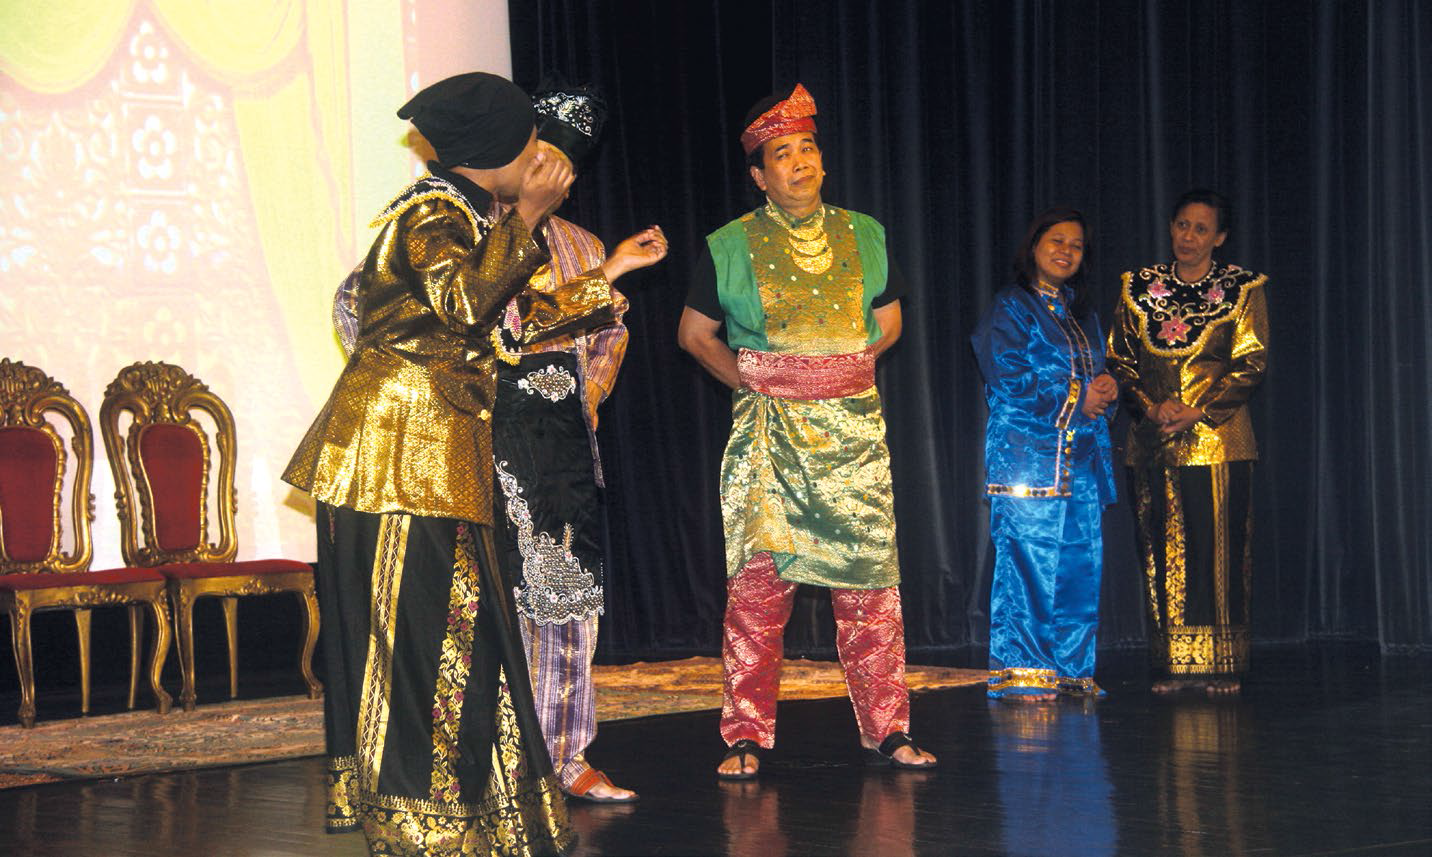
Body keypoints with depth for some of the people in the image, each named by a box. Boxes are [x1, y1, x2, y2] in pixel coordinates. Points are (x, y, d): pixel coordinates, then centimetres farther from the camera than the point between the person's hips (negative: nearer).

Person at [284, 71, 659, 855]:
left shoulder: (469, 218, 20)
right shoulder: (430, 216, -11)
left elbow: (515, 320, 22)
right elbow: (464, 303, -27)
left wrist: (608, 274, 25)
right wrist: (525, 219, -23)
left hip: (440, 451, 10)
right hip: (397, 445, -10)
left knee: (452, 619, 9)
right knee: (410, 619, -7)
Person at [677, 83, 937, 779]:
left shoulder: (862, 236, 10)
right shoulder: (732, 247, 3)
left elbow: (887, 325, 20)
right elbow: (695, 332, 12)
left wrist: (836, 369, 11)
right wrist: (751, 379, 6)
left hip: (854, 427, 2)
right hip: (767, 430, -2)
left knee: (869, 579, -1)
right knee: (758, 580, -7)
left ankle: (887, 730, 7)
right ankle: (746, 737, 0)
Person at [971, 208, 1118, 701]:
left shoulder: (1081, 313, 21)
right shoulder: (1011, 309, 0)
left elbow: (1097, 374, 24)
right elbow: (1009, 379, -9)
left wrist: (1105, 386, 0)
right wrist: (1075, 398, -8)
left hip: (1081, 458, 7)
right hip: (1027, 452, -7)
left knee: (1080, 563, 3)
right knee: (1028, 560, -9)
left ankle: (1071, 669, 10)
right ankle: (1018, 673, -5)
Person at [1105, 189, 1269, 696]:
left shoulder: (1242, 290, 3)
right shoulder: (1139, 288, 10)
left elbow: (1251, 365, -4)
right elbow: (1120, 359, 8)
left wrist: (1198, 411, -14)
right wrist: (1151, 408, -9)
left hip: (1218, 440, -3)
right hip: (1152, 442, 3)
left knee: (1219, 553, -4)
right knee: (1163, 555, 3)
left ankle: (1221, 665, 1)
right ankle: (1174, 665, 8)